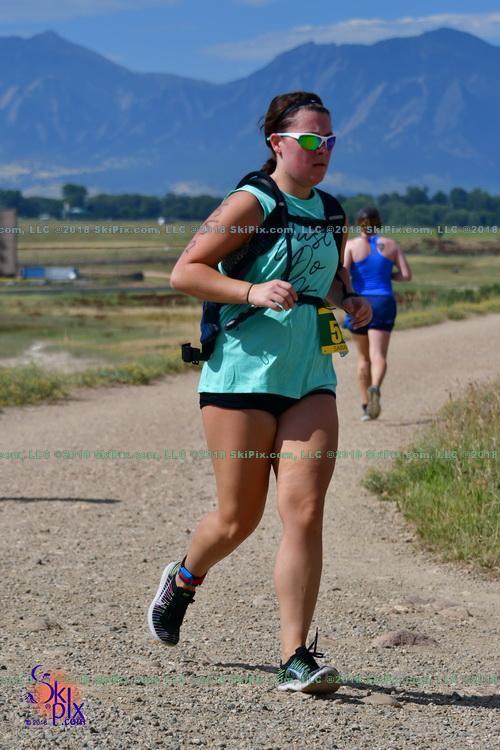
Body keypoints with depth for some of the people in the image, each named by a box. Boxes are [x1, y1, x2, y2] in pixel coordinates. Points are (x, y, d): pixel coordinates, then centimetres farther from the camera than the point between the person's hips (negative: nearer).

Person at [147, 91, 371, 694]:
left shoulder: (329, 212, 13)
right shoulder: (251, 204, -7)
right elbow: (184, 272, -11)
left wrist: (350, 303, 9)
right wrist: (253, 292, -24)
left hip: (310, 380, 5)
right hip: (242, 376, -5)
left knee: (305, 512, -9)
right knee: (238, 519, 4)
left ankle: (295, 657, -6)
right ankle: (183, 578, 38)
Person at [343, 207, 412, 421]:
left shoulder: (351, 245, -2)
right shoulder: (390, 245, 4)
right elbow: (406, 275, 2)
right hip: (384, 302, 0)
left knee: (363, 357, 15)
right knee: (378, 356, -8)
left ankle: (365, 406, 16)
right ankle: (375, 388, -38)